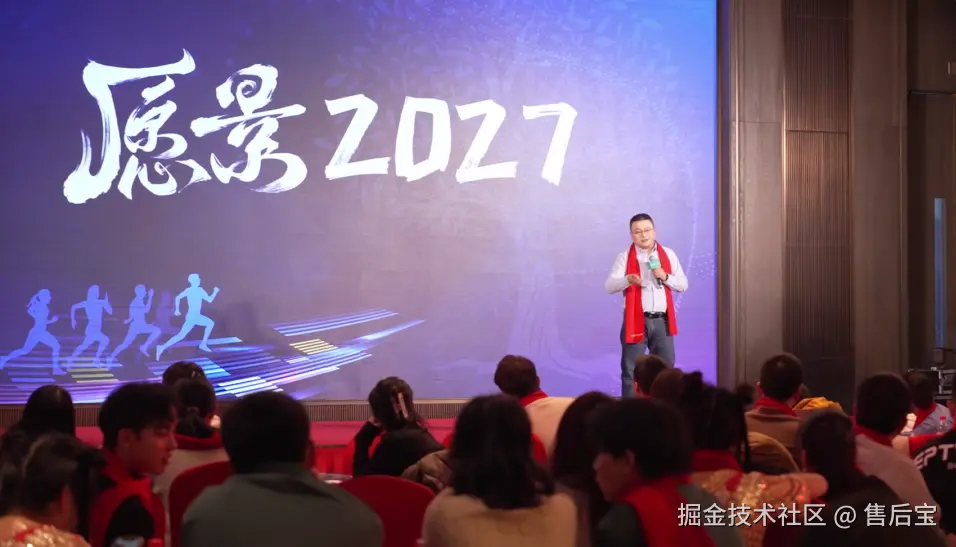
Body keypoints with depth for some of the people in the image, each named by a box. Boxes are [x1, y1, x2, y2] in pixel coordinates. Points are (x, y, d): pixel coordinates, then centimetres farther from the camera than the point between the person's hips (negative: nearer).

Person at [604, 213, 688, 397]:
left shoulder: (668, 255, 9)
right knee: (631, 370, -1)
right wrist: (628, 279, -30)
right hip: (636, 320, -3)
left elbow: (683, 285, 10)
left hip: (662, 320, 3)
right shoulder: (625, 257, -1)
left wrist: (665, 277, -10)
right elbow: (609, 287, -10)